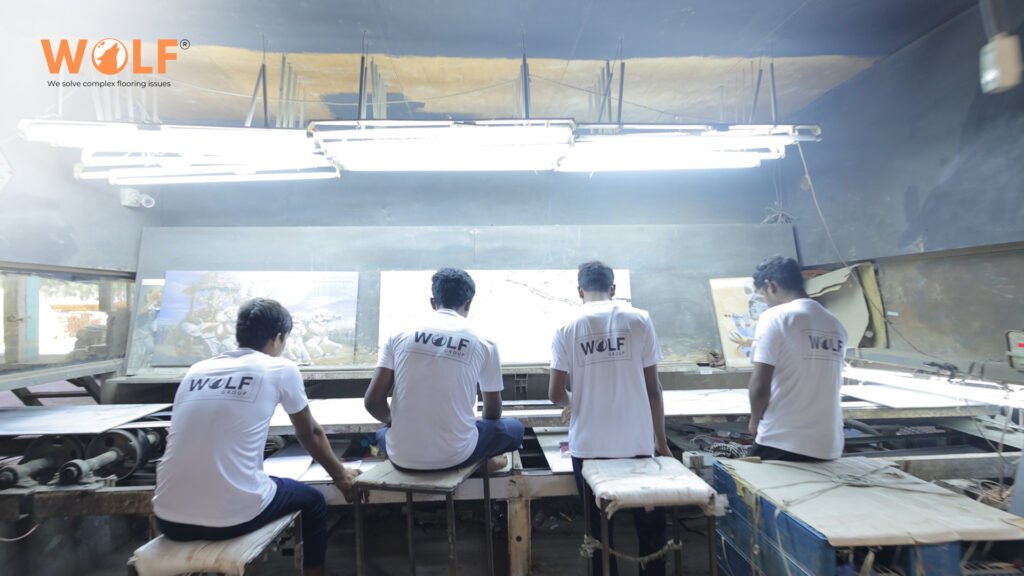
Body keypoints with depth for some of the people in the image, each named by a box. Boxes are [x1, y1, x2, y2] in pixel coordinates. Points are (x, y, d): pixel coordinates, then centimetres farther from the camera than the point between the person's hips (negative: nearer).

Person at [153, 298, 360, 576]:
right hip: (232, 517, -5)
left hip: (169, 519, 5)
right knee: (312, 501, 23)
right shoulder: (281, 370, -3)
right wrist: (340, 476, 27)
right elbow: (309, 435, 10)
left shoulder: (196, 371, 10)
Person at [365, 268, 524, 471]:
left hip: (402, 456, 2)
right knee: (513, 429, 23)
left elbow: (372, 402, -1)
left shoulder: (399, 336, 1)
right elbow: (493, 412, 11)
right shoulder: (483, 343, -1)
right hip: (454, 455, -1)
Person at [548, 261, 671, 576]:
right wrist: (661, 441, 9)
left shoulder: (567, 328, -3)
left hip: (589, 446, 0)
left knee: (600, 528, 16)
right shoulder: (639, 320, -2)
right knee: (650, 525, 19)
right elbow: (652, 388, -1)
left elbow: (556, 393, -5)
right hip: (637, 442, 1)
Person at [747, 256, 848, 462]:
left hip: (780, 444, -6)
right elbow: (824, 385, 17)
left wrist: (755, 420, 2)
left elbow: (760, 386, -15)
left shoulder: (775, 317, -11)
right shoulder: (836, 325, 9)